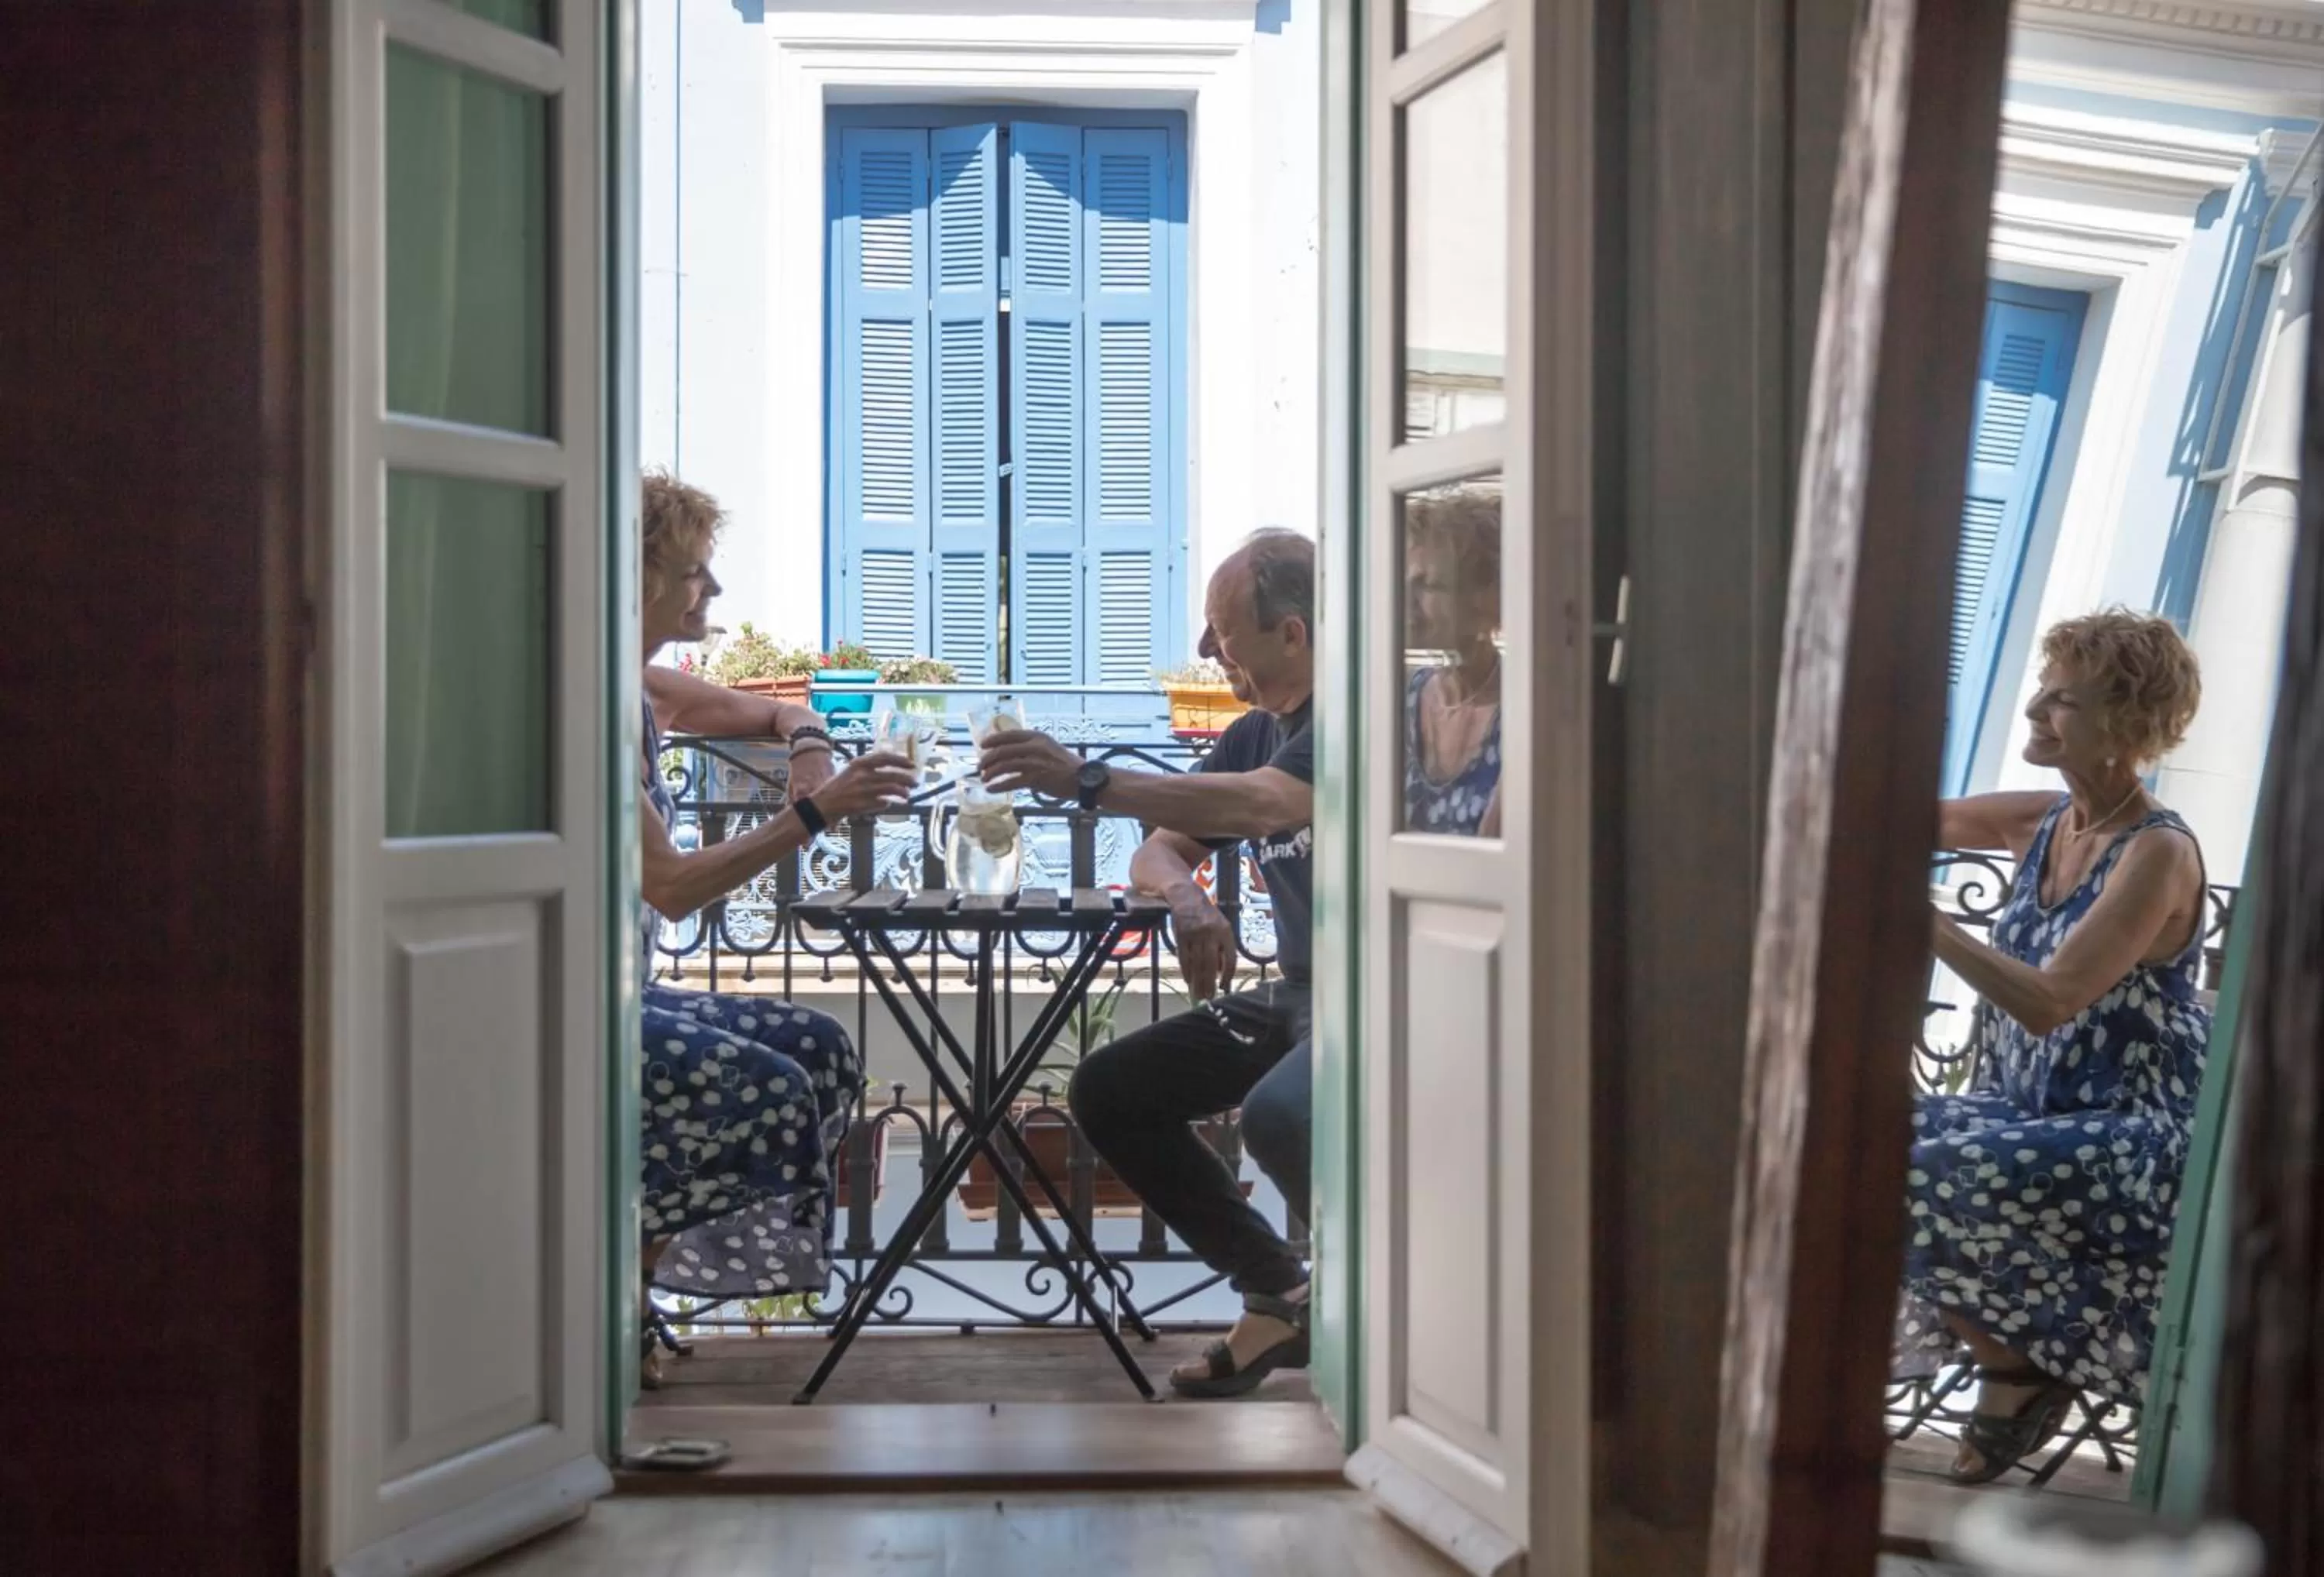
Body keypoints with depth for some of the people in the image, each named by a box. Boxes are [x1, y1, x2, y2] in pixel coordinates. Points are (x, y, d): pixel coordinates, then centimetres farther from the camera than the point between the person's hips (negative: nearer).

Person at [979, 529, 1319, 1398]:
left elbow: (1265, 806, -32)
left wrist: (1087, 781, -36)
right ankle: (1280, 1295, 8)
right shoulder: (1251, 734, 14)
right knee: (1109, 1091, 0)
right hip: (1293, 996, 9)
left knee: (1276, 1113, -36)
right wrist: (1185, 897, -14)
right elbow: (1158, 853, 12)